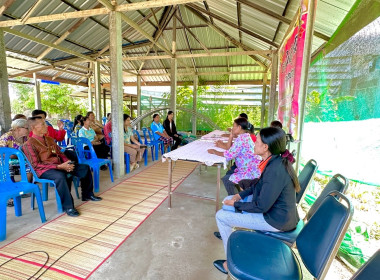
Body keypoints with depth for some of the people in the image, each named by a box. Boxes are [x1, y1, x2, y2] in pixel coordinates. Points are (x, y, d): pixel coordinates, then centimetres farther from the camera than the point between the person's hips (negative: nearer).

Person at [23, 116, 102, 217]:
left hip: (60, 165, 8)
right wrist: (59, 167, -22)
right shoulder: (29, 144, -7)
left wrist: (67, 163, -2)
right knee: (60, 176, -40)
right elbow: (35, 165, -13)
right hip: (44, 170, -8)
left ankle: (87, 195, 18)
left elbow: (59, 153, 20)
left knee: (85, 168, 1)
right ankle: (68, 207, -27)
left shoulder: (50, 139, 16)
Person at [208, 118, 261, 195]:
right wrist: (231, 137, 6)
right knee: (228, 174, 20)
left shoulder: (241, 139, -22)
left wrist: (214, 152, -12)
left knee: (226, 180, -4)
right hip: (253, 170, 10)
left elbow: (229, 155, -25)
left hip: (250, 173, -10)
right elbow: (231, 150, 14)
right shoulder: (245, 137, 9)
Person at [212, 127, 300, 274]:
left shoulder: (275, 170, -32)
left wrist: (236, 204, -13)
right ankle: (226, 232, 36)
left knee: (221, 216, -6)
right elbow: (259, 184, 11)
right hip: (273, 206, 9)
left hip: (275, 220, -9)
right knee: (228, 200, 13)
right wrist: (240, 195, 3)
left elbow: (261, 206, -26)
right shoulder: (276, 161, -3)